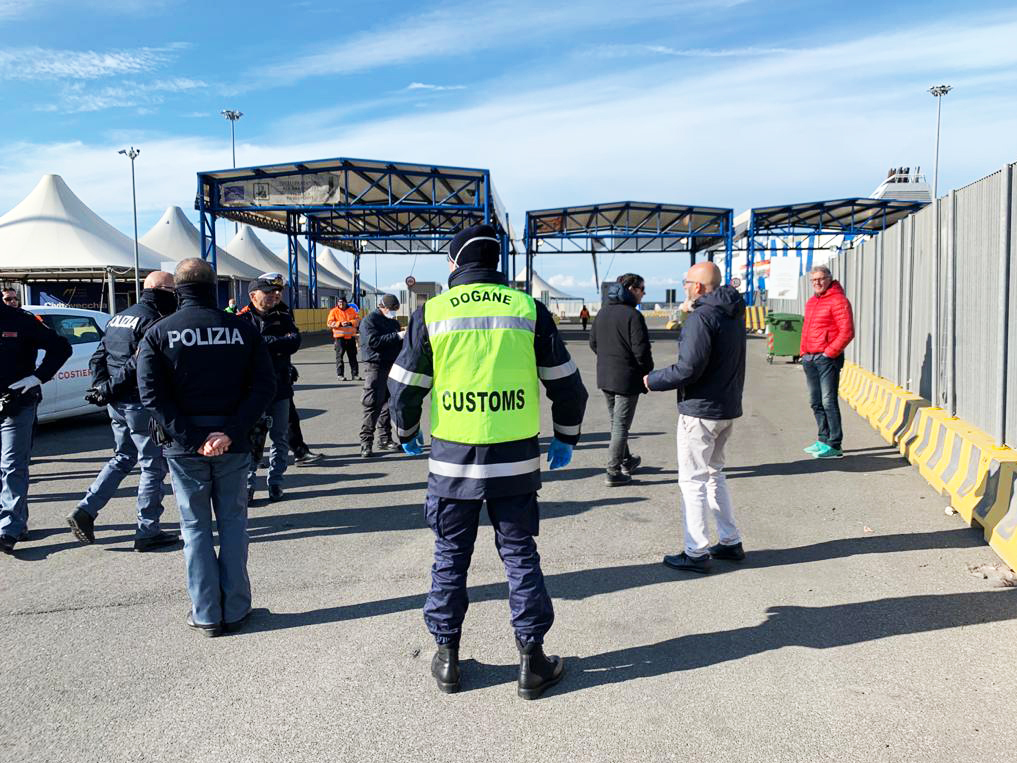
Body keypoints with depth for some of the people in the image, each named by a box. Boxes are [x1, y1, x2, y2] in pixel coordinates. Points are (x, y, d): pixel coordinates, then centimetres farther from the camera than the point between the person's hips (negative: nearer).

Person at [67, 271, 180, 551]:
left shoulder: (118, 318, 15)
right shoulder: (153, 321, -14)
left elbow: (98, 357, 14)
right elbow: (139, 364, -23)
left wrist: (101, 387, 4)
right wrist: (109, 390, -15)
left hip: (117, 403, 9)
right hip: (141, 403, -8)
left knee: (123, 458, 23)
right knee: (153, 465, 2)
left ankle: (85, 510, 16)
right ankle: (147, 531, 7)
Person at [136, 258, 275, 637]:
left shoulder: (159, 333, -2)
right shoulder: (243, 329, 0)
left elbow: (152, 394, -10)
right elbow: (264, 386, -8)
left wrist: (190, 438, -12)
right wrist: (231, 432, -12)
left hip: (184, 446, -1)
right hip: (233, 445, 1)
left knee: (195, 527, 10)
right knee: (232, 523, 12)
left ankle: (206, 614, 13)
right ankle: (235, 610, 16)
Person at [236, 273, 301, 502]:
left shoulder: (283, 317, 8)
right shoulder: (243, 319, 0)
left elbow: (295, 342, -10)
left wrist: (263, 342, -15)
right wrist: (279, 344, -15)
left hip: (280, 386, 3)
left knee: (280, 437, 10)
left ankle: (276, 482, 22)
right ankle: (248, 483, 10)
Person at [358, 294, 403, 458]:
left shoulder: (393, 322, 19)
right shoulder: (370, 320, -6)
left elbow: (400, 344, 27)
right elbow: (373, 341, -21)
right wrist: (396, 336, -22)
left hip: (392, 367, 8)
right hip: (375, 366, -8)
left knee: (388, 404, 10)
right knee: (372, 405, -9)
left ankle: (385, 439, 19)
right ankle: (366, 442, -6)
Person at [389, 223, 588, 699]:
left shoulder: (432, 312, -3)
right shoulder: (528, 309, 0)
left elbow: (404, 387, 2)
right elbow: (566, 383, 5)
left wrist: (407, 433, 21)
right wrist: (565, 437, 19)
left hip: (452, 463, 0)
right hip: (516, 463, 1)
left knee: (450, 558, 14)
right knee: (520, 557, 12)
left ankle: (447, 659, 24)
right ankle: (532, 662, 18)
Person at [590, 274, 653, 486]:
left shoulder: (603, 312, 8)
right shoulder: (633, 316, -18)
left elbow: (593, 343, 15)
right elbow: (641, 351, -20)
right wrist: (648, 373, -5)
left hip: (604, 378, 8)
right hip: (627, 379, -8)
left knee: (616, 422, 20)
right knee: (621, 425, -1)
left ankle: (626, 461, 35)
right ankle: (613, 472, 2)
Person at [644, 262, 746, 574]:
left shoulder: (701, 317, -19)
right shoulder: (733, 314, 11)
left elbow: (689, 368, -23)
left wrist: (653, 381, -10)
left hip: (700, 410, -9)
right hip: (728, 408, 9)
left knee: (693, 480, 0)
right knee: (713, 473, 21)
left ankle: (696, 553, 6)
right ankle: (731, 542, 26)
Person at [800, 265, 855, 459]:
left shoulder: (838, 301, -9)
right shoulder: (811, 302, 18)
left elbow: (847, 332, -15)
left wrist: (829, 352, -15)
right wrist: (804, 351, 14)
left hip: (827, 358, -9)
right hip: (809, 358, 9)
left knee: (828, 401, -9)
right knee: (816, 402, 13)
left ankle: (835, 445, -5)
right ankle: (823, 440, 23)